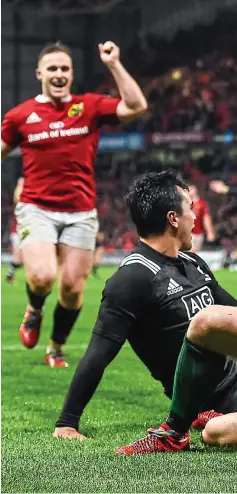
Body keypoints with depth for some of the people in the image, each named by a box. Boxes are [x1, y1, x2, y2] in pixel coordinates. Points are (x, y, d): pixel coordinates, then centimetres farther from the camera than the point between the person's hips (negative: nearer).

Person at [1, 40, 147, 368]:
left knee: (73, 287, 1)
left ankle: (56, 347, 24)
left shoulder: (90, 107, 4)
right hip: (37, 209, -2)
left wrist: (114, 65, -9)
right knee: (42, 277, -22)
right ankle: (35, 311, 15)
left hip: (81, 212, 2)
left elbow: (136, 106, -7)